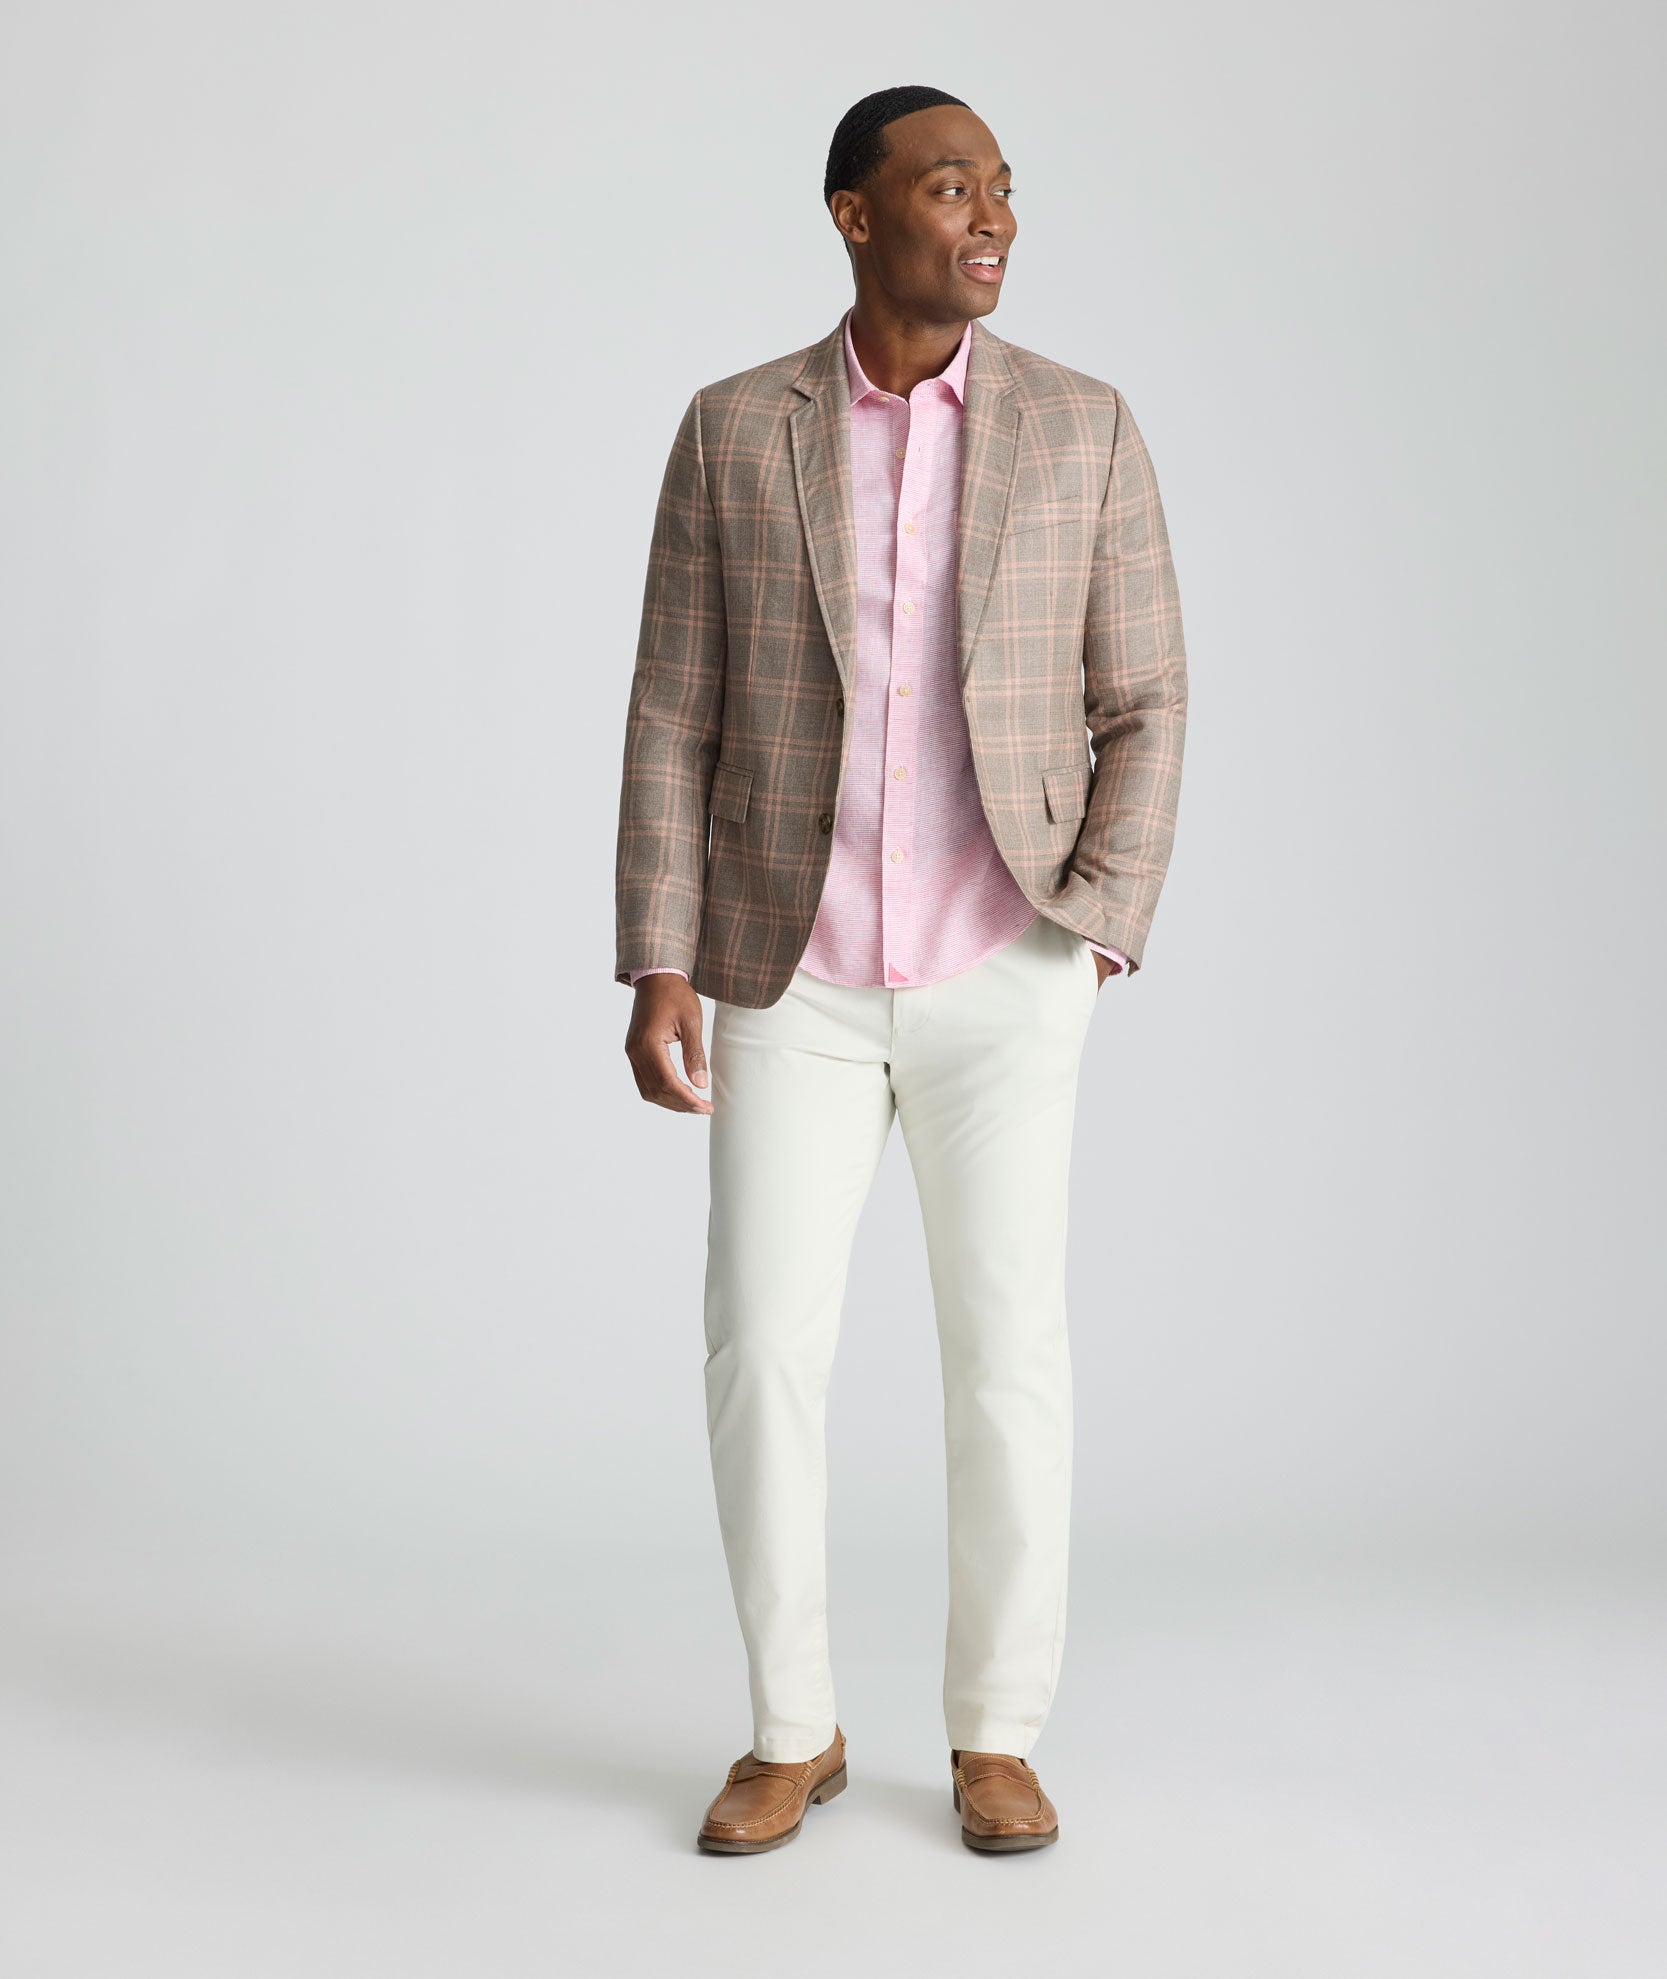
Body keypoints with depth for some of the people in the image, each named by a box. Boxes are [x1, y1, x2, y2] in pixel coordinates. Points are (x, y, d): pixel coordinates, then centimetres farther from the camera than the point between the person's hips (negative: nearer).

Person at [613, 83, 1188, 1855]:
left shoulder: (1084, 427, 0)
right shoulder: (734, 432, 0)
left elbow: (1141, 707, 1)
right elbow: (675, 718, 0)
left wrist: (1096, 942, -11)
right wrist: (657, 968, -8)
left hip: (998, 981, 0)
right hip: (796, 982, 1)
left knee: (1007, 1358, -3)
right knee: (761, 1355, -4)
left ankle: (993, 1738, 14)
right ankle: (792, 1733, 15)